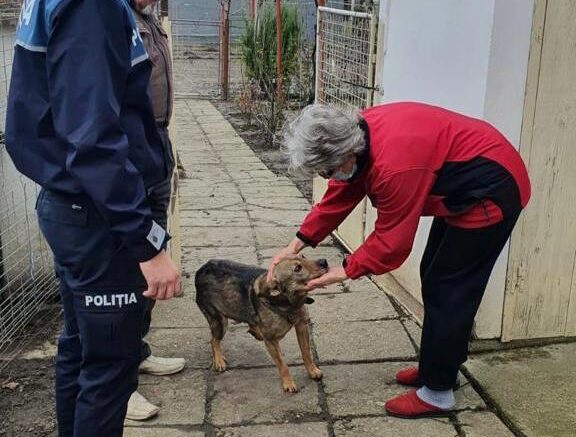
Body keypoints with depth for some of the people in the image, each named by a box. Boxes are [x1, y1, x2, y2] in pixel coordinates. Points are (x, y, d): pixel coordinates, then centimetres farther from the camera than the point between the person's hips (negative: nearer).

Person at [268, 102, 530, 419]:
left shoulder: (393, 165, -35)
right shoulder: (357, 135, -8)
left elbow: (391, 242, -25)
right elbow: (338, 197, 2)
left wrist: (345, 272, -13)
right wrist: (296, 244, -2)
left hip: (492, 191, -10)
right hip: (463, 186, 10)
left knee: (446, 289, -4)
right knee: (435, 278, 17)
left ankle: (437, 392, 9)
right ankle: (440, 365, 33)